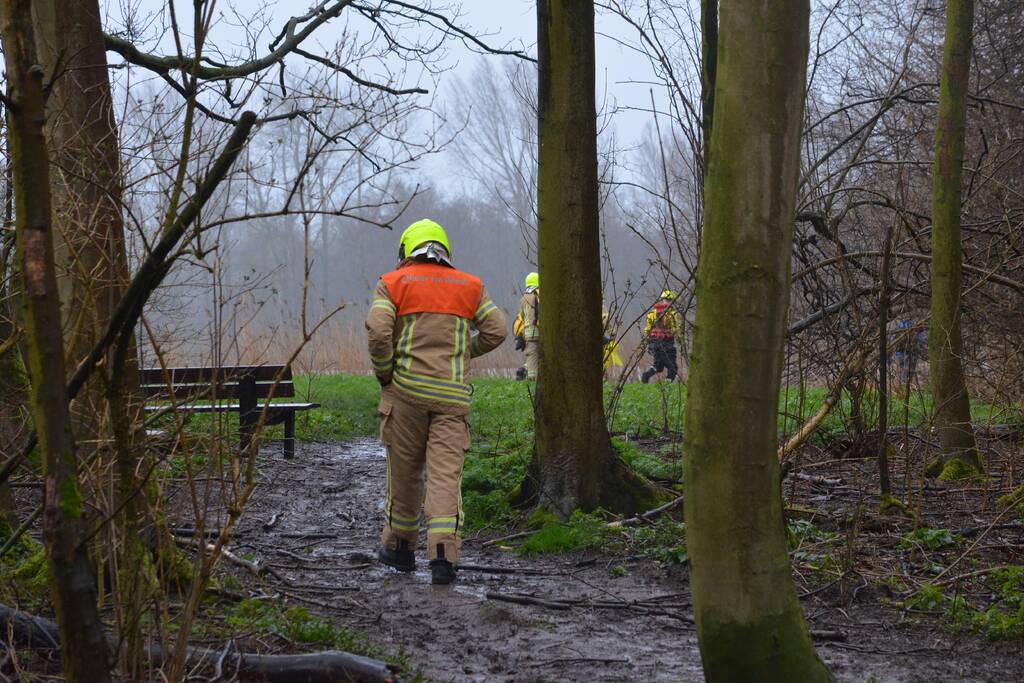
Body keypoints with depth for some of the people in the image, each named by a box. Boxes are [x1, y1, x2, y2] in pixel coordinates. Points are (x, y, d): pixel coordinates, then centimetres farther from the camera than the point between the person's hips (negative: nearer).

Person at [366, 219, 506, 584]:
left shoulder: (393, 284, 4)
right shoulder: (469, 286, 12)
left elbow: (378, 329, -11)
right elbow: (496, 330, 6)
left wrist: (383, 374, 2)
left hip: (407, 389, -1)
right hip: (452, 394, 1)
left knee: (404, 470, 13)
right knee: (446, 475, -4)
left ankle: (399, 546, 25)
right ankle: (443, 555, -17)